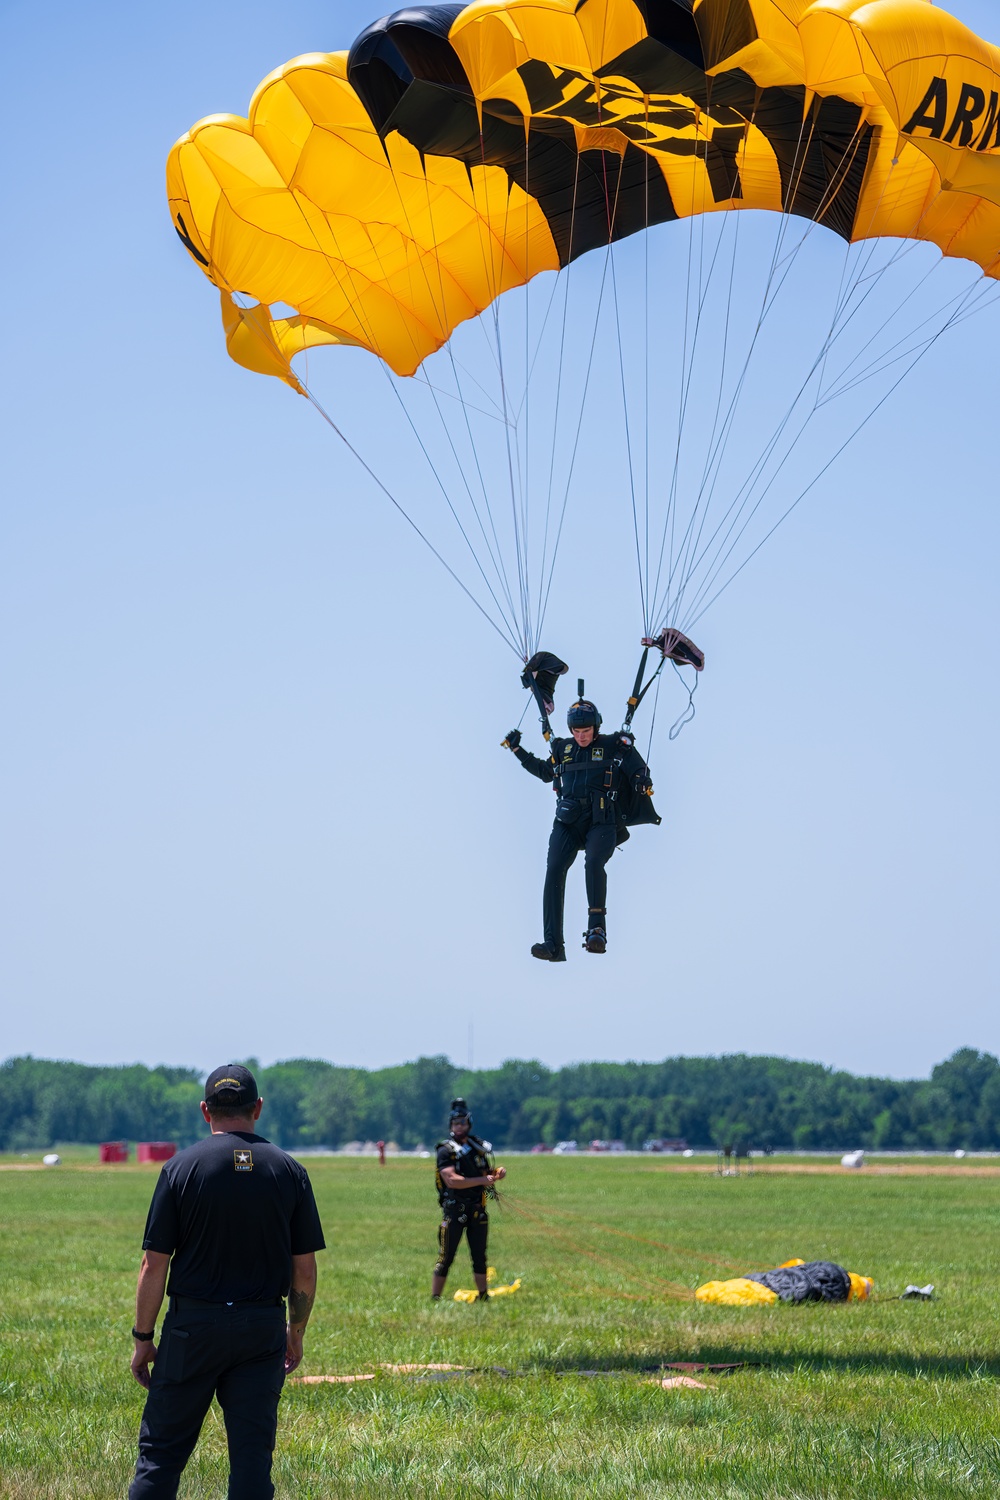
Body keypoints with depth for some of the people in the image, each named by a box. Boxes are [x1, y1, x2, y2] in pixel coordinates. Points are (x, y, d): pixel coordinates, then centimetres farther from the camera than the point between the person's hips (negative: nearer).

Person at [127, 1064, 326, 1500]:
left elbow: (154, 1265, -6)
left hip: (192, 1325, -2)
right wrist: (295, 1333, 17)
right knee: (253, 1454, 5)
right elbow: (305, 1269, 4)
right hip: (264, 1329, 2)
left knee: (162, 1449, 5)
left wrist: (143, 1338, 3)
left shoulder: (181, 1167, -4)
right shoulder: (290, 1172, 2)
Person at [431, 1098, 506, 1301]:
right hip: (454, 1210, -5)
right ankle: (434, 1299, -3)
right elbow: (452, 1180, -20)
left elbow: (486, 1174, 23)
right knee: (446, 1258, -6)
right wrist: (482, 1180, -23)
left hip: (477, 1209, 5)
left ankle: (483, 1297, 19)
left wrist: (497, 1172, 0)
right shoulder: (446, 1150, -7)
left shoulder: (478, 1147, 12)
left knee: (479, 1257, 11)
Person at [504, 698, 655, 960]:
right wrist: (518, 750, 33)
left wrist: (642, 783, -19)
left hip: (601, 823, -3)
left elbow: (639, 770, 4)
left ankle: (597, 929, -28)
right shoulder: (563, 750, 19)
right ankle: (553, 945, -23)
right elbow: (545, 772, 36)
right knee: (554, 870, -18)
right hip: (567, 823, 3)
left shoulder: (615, 747, 7)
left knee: (594, 863, -33)